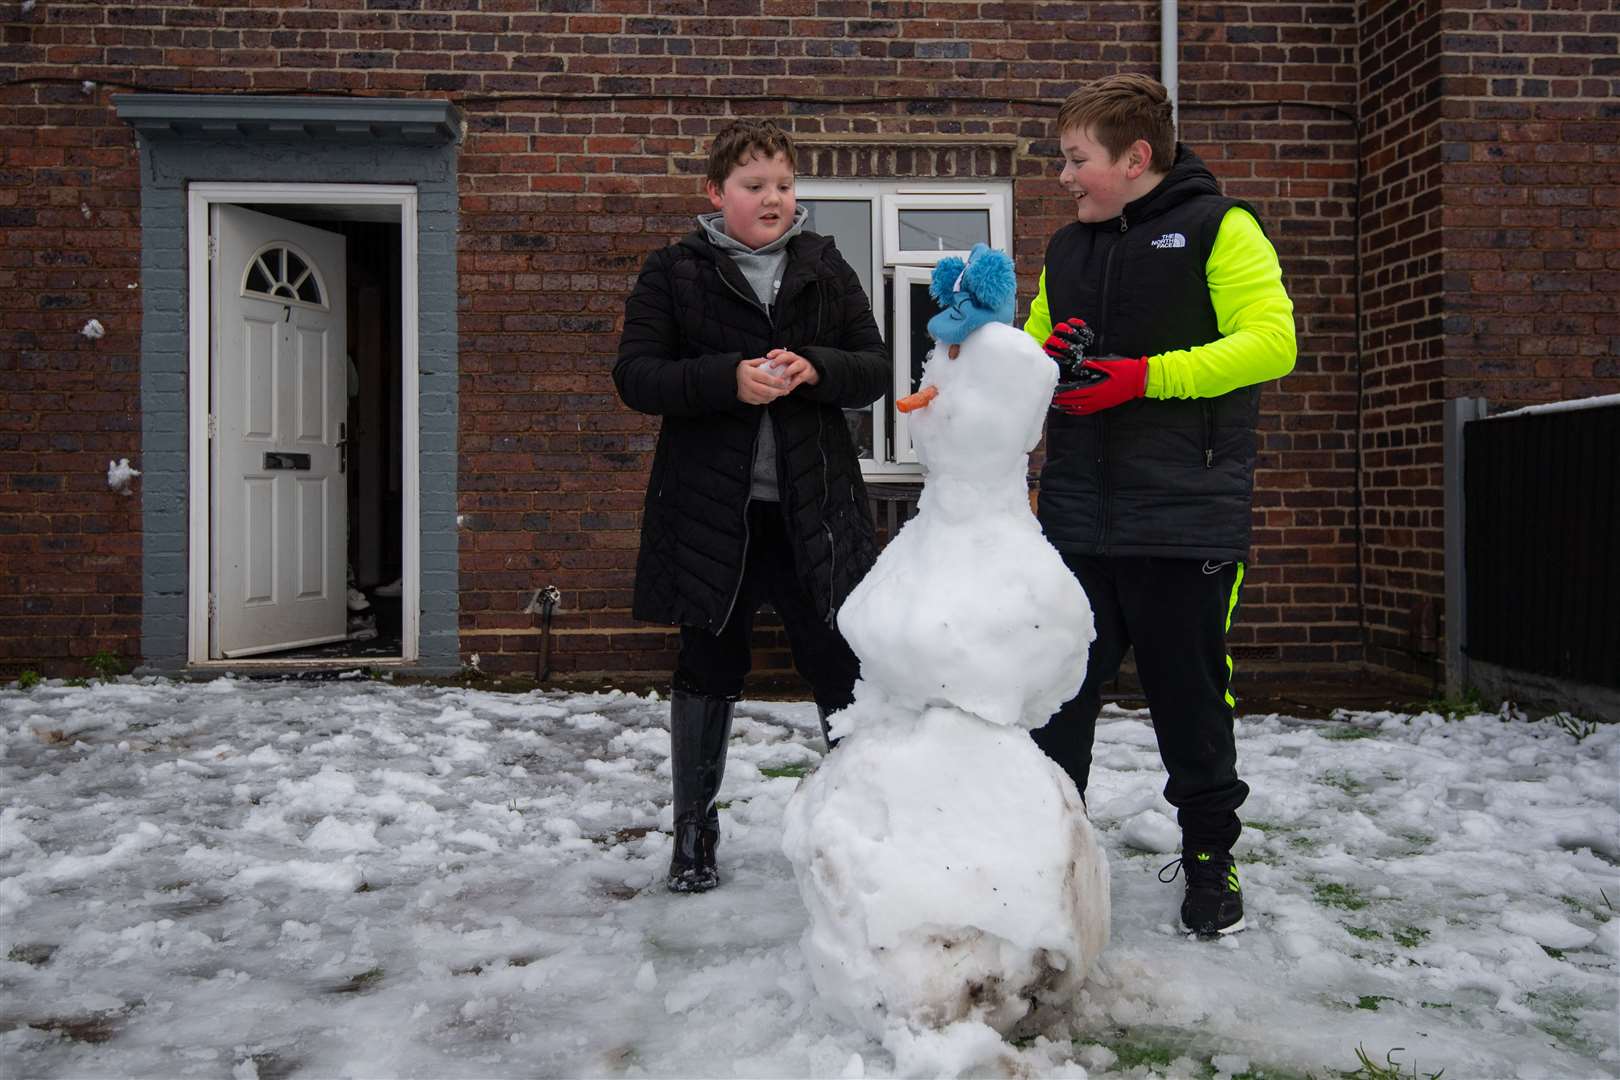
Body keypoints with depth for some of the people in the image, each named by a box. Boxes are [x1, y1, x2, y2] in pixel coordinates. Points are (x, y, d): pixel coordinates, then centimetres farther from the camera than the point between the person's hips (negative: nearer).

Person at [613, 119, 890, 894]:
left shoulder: (825, 269, 9)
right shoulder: (675, 272, 2)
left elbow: (875, 368, 7)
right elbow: (636, 375, -5)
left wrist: (815, 369, -14)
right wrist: (728, 379, -20)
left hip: (811, 503, 2)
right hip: (710, 506, -1)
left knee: (843, 668, 3)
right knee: (708, 668, 10)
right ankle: (694, 829, 26)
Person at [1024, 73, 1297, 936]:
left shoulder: (1218, 227, -1)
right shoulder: (1066, 249, 17)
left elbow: (1270, 341, -11)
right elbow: (1034, 352, 24)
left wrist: (1142, 376, -18)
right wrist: (1041, 359, -1)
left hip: (1186, 518, -5)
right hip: (1077, 519, 5)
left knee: (1190, 698, 7)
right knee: (1058, 697, 7)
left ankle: (1210, 856, 27)